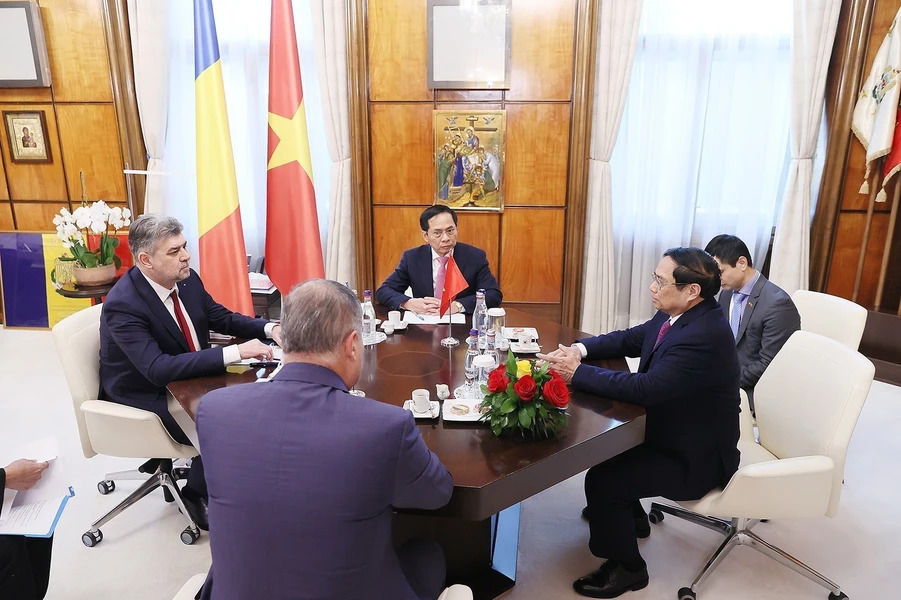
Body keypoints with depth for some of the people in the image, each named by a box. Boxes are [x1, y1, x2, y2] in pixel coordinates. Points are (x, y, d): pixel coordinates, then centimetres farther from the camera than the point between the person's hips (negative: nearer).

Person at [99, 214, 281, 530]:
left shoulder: (188, 279, -7)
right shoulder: (122, 304, -27)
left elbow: (221, 317, 7)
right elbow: (158, 369, -36)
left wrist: (269, 328, -13)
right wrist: (236, 352, -40)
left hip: (186, 379, 7)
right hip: (144, 397, -7)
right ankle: (196, 493, 7)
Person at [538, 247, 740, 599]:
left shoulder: (704, 336, -32)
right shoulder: (676, 314, -2)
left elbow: (645, 388, -37)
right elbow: (630, 339, 8)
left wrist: (577, 373, -30)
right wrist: (581, 348, -9)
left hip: (695, 456, -10)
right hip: (669, 430, 10)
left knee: (602, 480, -17)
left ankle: (626, 568, 9)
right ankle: (629, 515, 36)